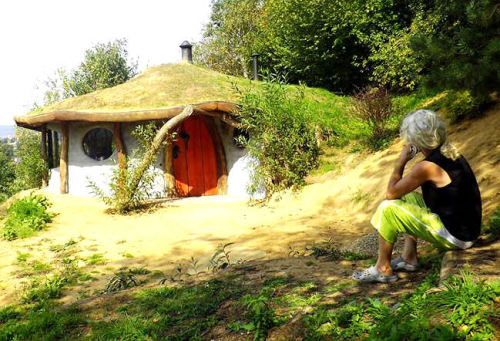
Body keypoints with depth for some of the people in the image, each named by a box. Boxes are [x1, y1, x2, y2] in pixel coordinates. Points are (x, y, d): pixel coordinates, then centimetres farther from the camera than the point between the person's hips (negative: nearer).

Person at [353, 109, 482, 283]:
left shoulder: (427, 167, -24)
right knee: (408, 198, 24)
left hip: (454, 236, -9)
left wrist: (401, 161, -5)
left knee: (387, 209, -12)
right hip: (467, 227, 9)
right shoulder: (451, 154, 4)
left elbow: (391, 193, -13)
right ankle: (409, 258, 24)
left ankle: (383, 269, 3)